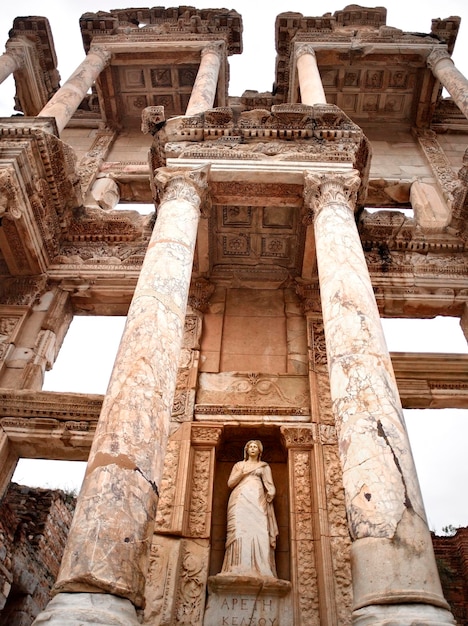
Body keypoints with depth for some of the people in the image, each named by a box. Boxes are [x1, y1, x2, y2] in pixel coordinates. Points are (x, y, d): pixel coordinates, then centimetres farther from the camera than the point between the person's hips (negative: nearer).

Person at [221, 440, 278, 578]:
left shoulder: (264, 466, 23)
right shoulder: (239, 465, 24)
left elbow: (270, 486, 14)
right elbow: (230, 483, 14)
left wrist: (270, 493, -8)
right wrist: (243, 472, 1)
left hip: (257, 500, 0)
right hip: (240, 500, 0)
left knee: (258, 532, -18)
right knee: (240, 531, -17)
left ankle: (259, 570, -24)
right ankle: (239, 570, -24)